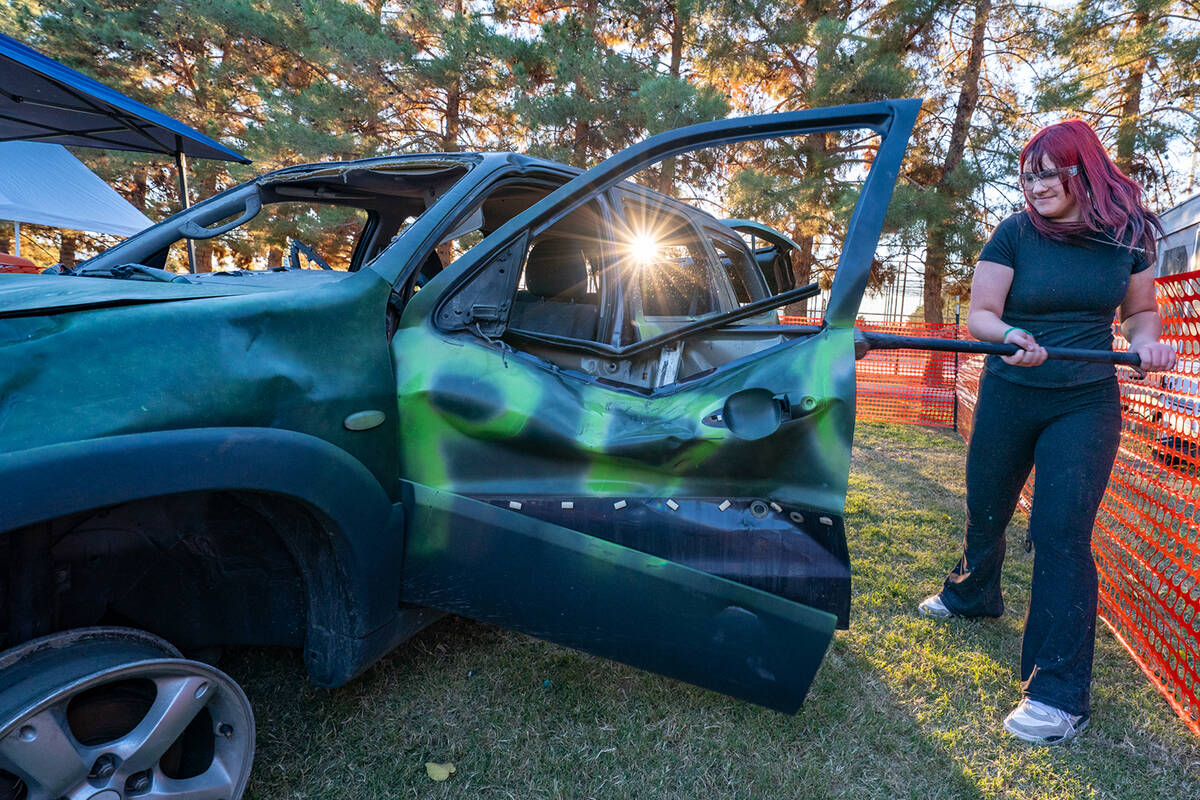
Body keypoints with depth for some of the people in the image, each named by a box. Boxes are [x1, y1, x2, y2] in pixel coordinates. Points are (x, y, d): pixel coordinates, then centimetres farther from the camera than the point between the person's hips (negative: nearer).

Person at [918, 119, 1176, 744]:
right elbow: (979, 316, -7)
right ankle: (972, 596, 46)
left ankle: (1060, 691, -2)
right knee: (985, 512, 15)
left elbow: (1140, 311, 12)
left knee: (1062, 531, -10)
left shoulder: (1126, 235, 0)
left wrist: (1147, 341, -11)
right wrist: (1014, 337, -28)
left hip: (1086, 404, 0)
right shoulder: (1015, 234, -6)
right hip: (1008, 397, 1)